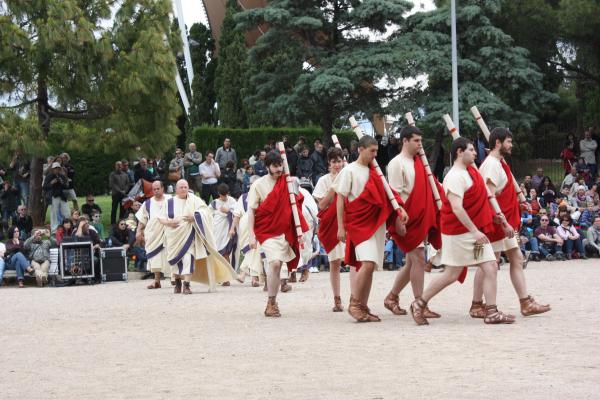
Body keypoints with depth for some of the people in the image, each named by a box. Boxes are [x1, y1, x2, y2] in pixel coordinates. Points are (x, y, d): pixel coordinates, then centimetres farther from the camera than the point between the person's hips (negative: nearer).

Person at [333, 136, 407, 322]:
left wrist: (400, 209, 5)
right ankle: (354, 304, -9)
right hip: (359, 223, -6)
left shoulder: (374, 172, 15)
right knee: (367, 263, -19)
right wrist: (341, 227, -9)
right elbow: (340, 199, -5)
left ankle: (363, 307, 10)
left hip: (376, 223, 6)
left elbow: (385, 194, 19)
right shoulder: (350, 170, -3)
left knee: (369, 266, 5)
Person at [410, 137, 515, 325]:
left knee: (491, 267, 0)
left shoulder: (471, 171, 11)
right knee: (452, 274, -1)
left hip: (476, 231, 9)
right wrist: (475, 231, -28)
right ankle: (419, 304, 13)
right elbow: (457, 208, -26)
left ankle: (491, 313, 1)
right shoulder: (456, 176, -18)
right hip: (459, 232, -9)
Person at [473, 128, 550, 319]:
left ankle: (526, 303, 10)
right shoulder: (492, 164, -16)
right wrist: (504, 223, -24)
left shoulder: (500, 163, 15)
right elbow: (489, 197, -23)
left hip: (506, 222, 10)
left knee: (517, 259, 8)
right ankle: (477, 306, 5)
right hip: (496, 222, -10)